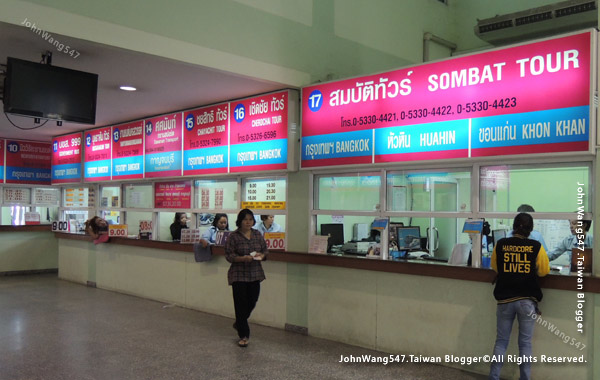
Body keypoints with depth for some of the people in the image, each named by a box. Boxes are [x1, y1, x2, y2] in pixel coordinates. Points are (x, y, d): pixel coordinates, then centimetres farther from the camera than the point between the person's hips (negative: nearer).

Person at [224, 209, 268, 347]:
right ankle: (243, 335, 11)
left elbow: (265, 250, 13)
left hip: (255, 274, 4)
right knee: (241, 304, -1)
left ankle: (239, 323, 38)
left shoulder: (258, 234, 7)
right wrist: (243, 258, -23)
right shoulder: (233, 236, -6)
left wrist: (261, 255, -10)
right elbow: (229, 255, -8)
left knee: (252, 301, 9)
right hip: (239, 275, -4)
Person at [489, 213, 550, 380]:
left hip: (504, 299, 1)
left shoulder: (500, 245, -4)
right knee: (525, 343, 9)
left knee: (501, 341, 12)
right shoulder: (536, 247, -9)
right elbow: (543, 271, 2)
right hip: (527, 300, -1)